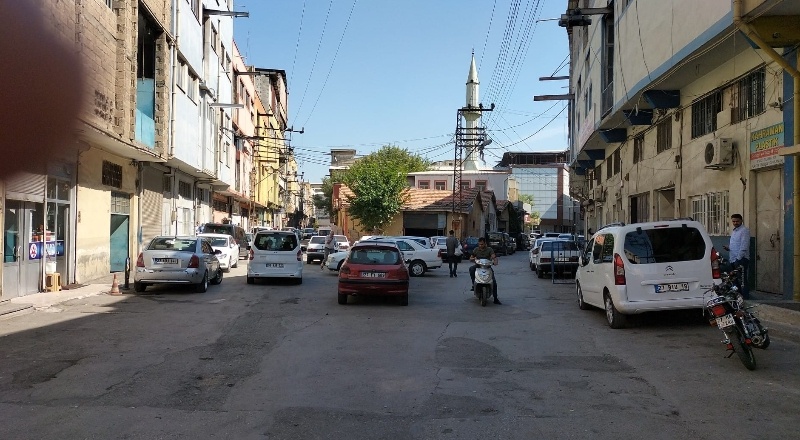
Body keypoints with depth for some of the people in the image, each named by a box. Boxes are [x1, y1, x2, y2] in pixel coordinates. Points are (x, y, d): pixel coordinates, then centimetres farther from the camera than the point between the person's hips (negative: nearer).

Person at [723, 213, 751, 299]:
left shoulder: (744, 230, -8)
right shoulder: (734, 231, 20)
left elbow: (744, 246, -16)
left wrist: (738, 258, -19)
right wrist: (728, 248, 8)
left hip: (741, 260, -9)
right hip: (733, 260, 9)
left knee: (742, 281, -10)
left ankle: (745, 298, -10)